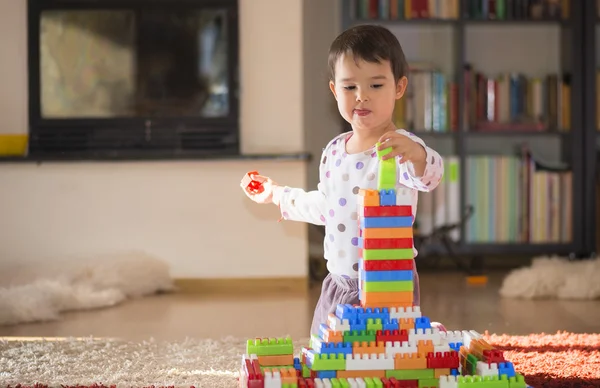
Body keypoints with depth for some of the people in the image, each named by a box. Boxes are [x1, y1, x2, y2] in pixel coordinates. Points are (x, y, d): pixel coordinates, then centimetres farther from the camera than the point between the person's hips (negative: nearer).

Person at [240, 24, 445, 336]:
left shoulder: (400, 148, -14)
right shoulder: (333, 151, 7)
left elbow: (429, 175, -35)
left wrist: (417, 156, -56)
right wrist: (277, 194, 28)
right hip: (338, 286, 7)